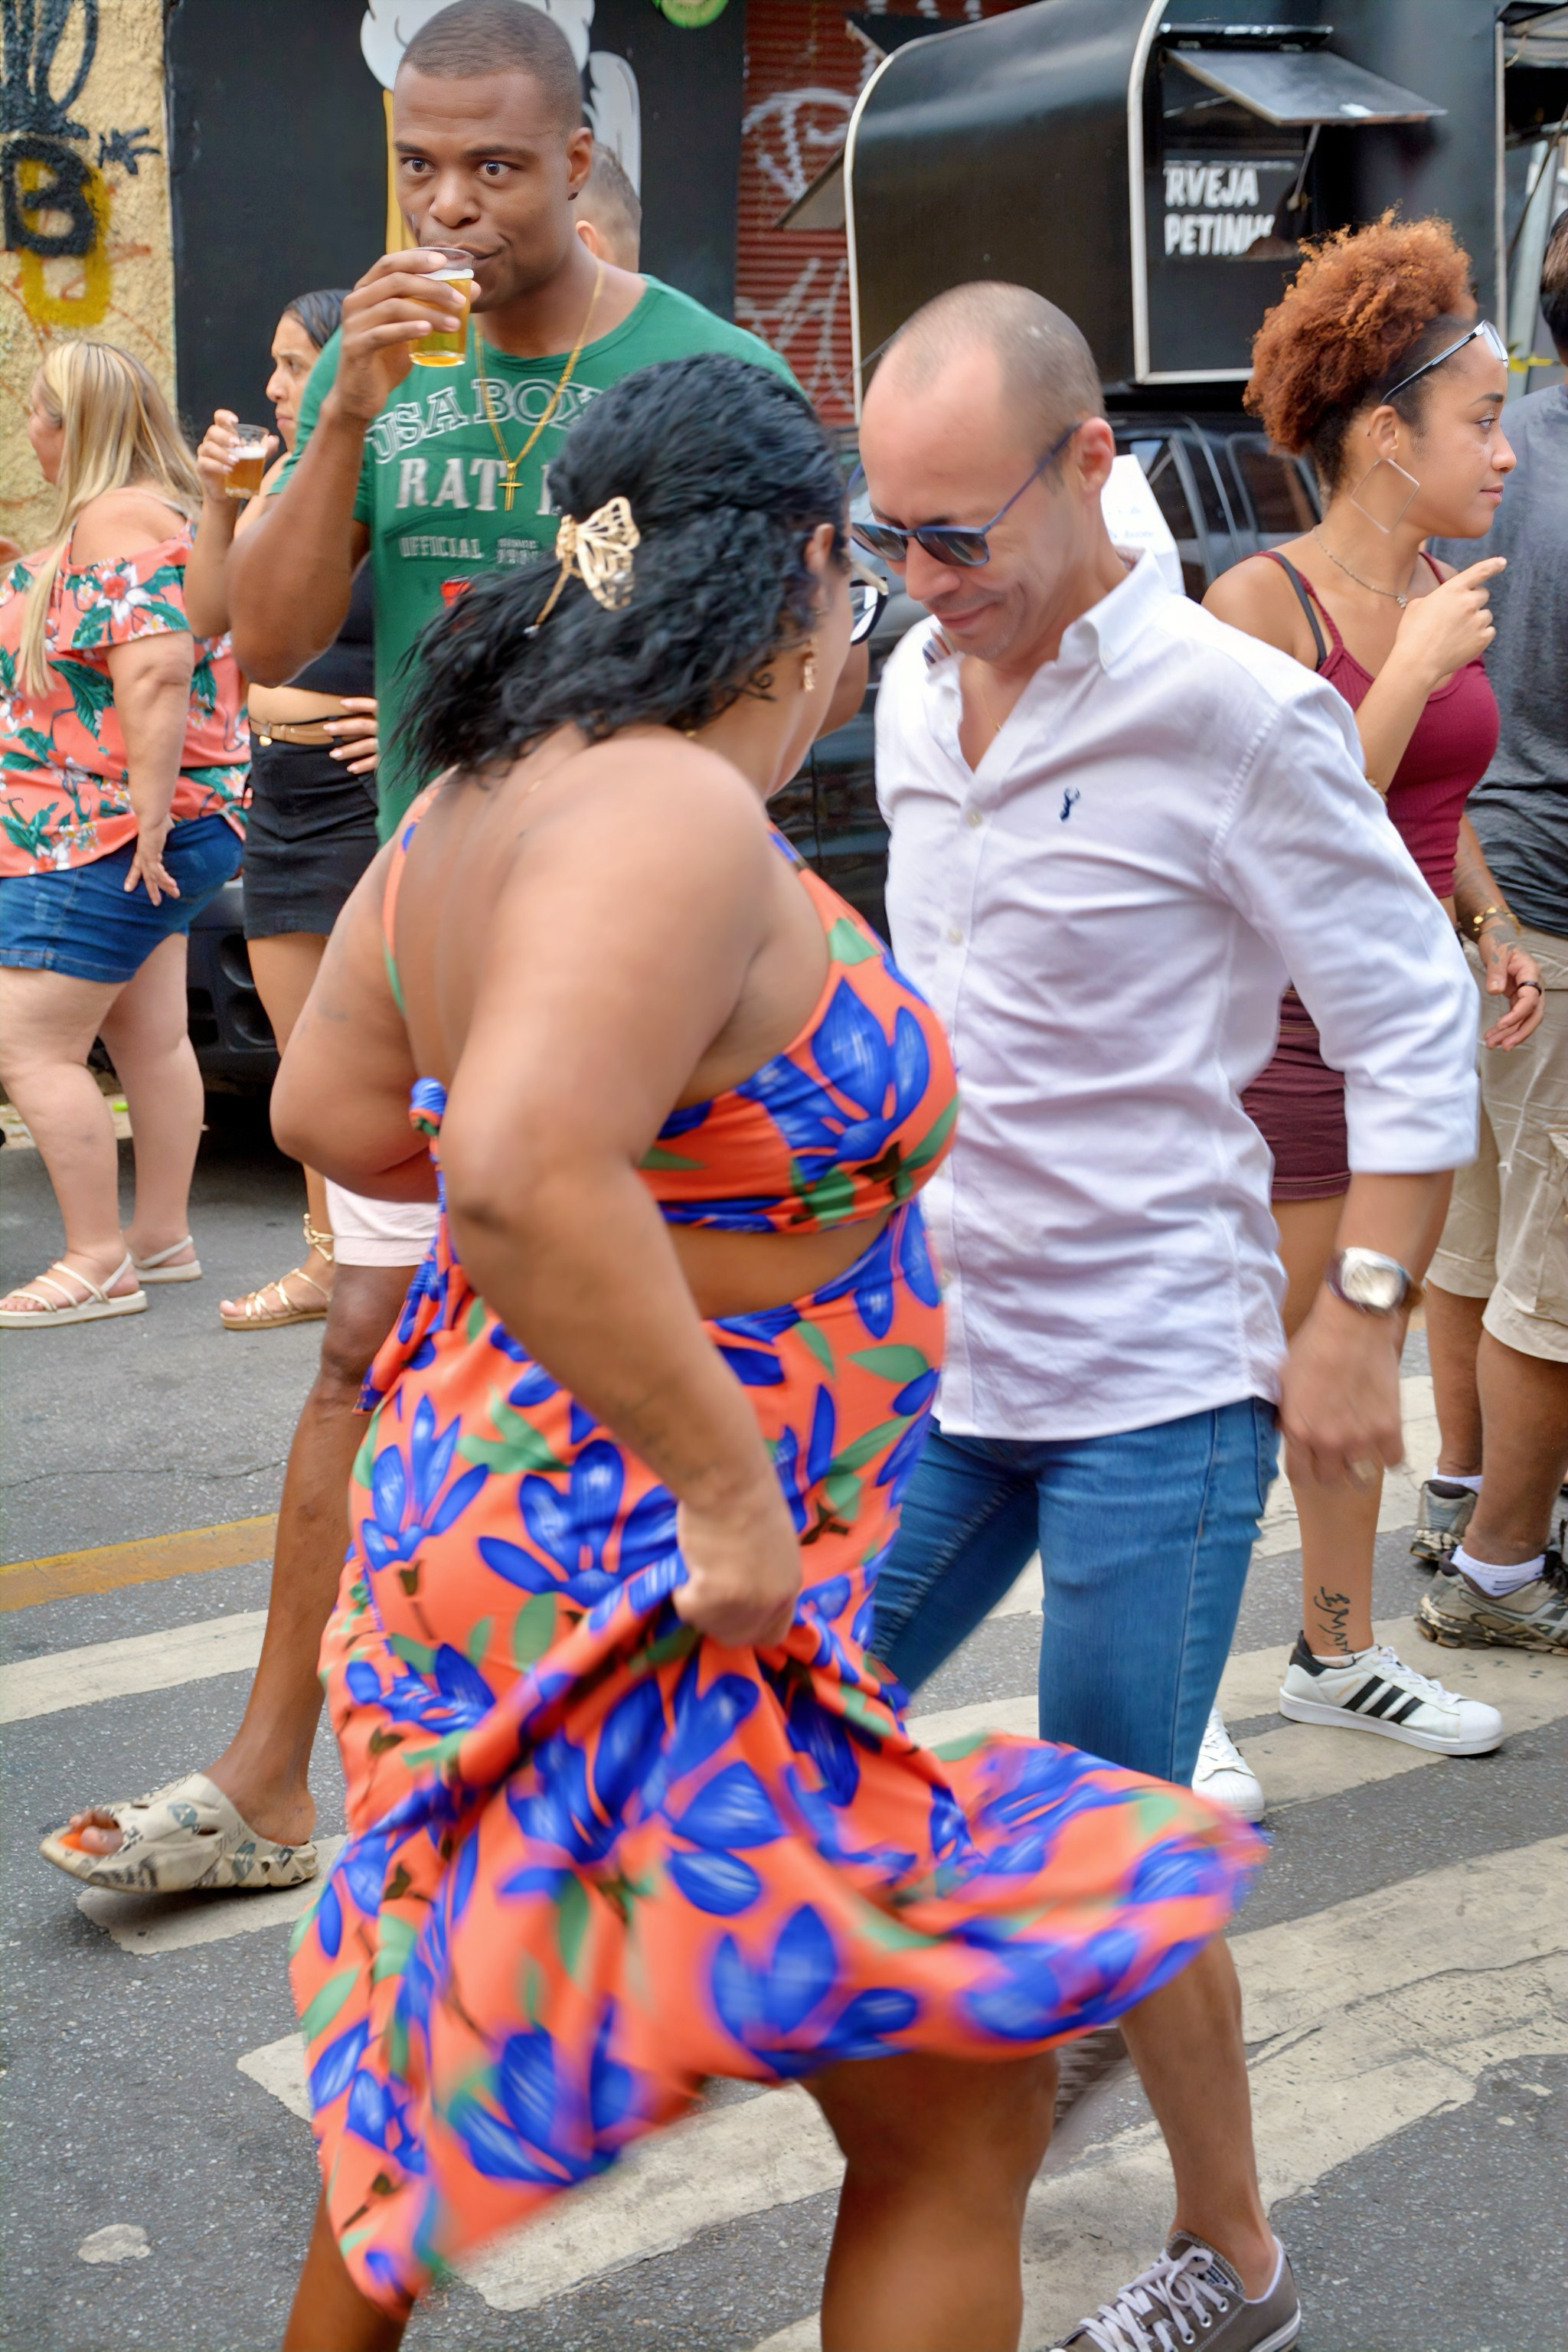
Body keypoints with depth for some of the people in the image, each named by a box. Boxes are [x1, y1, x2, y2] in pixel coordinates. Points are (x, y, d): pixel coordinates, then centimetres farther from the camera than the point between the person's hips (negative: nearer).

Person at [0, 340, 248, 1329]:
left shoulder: (113, 521, -16)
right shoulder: (170, 510, 16)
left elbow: (156, 672, -27)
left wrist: (148, 818, -26)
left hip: (105, 839, -11)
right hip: (138, 837, 11)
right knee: (152, 1039, 14)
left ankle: (99, 1264, -1)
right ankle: (163, 1236, 23)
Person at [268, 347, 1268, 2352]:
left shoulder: (481, 799, 4)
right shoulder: (675, 816, -24)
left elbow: (329, 1109, 14)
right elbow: (527, 1174, -38)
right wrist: (727, 1488, -28)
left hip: (478, 1489, 10)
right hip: (650, 1587, -10)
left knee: (460, 2037, 30)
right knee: (959, 2114, 4)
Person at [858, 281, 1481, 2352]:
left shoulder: (1237, 715, -14)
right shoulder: (917, 683, 6)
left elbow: (1415, 1030, -10)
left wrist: (1361, 1324, -13)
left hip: (1155, 1383, -7)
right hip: (935, 1348, 7)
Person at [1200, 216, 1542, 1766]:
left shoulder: (1444, 590, 7)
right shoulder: (1261, 600, -15)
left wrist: (1490, 927, 6)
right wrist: (1416, 668, -20)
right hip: (1283, 1033, -7)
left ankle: (1339, 1654, 31)